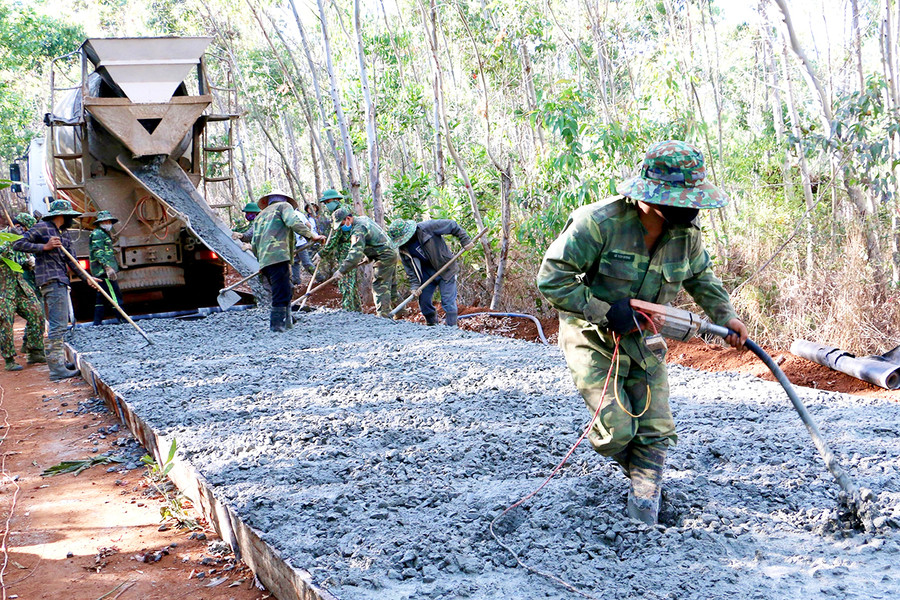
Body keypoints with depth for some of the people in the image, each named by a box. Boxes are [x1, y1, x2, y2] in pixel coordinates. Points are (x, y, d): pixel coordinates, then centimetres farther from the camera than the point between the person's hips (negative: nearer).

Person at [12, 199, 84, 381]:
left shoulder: (64, 233, 18)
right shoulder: (42, 228, -6)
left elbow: (72, 260, 15)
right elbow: (18, 244, -12)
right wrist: (44, 247, -20)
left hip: (61, 282, 10)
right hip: (51, 281, -10)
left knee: (59, 324, 16)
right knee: (58, 325, -13)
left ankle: (59, 361, 25)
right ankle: (57, 369, -14)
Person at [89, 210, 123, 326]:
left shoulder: (105, 234, 24)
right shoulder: (97, 234, -7)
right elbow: (98, 252, -18)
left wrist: (114, 269, 28)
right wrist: (107, 267, -26)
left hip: (103, 272, 10)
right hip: (103, 270, -10)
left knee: (102, 297, 10)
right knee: (115, 295, -13)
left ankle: (97, 322, 12)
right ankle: (123, 320, -16)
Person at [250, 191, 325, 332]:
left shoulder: (260, 216, 31)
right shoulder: (284, 206, 13)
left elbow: (254, 245, 24)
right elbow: (293, 222, -8)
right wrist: (311, 236, -8)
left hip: (265, 261, 7)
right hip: (279, 255, -7)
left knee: (284, 290, 16)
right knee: (282, 292, -9)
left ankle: (286, 321, 16)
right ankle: (277, 323, -15)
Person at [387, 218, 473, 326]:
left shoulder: (426, 227, -22)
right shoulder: (403, 249, -6)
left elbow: (452, 225, -16)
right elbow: (410, 270, 0)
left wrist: (465, 240, -15)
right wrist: (415, 286, -13)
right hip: (427, 273, 5)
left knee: (448, 301, -7)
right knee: (424, 301, 5)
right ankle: (432, 324, 26)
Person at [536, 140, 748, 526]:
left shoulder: (686, 233, -7)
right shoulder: (599, 223, -26)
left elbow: (701, 277, 15)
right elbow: (552, 279, -24)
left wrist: (725, 316, 2)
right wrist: (605, 312, -27)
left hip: (643, 341, 6)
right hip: (592, 339, -5)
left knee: (655, 431, 0)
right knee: (618, 429, -9)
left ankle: (644, 520, 10)